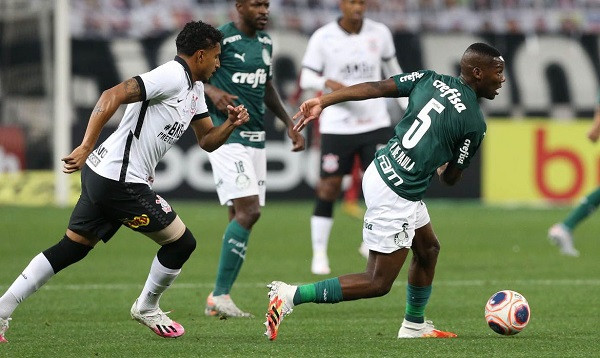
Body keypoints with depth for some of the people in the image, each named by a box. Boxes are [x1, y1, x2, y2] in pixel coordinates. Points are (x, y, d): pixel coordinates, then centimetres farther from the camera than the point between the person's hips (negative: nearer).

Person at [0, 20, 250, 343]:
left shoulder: (194, 88, 17)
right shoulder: (172, 77, -15)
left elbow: (207, 141, 23)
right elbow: (113, 96, -25)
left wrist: (230, 124, 1)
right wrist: (86, 148, -31)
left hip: (100, 173, 10)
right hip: (120, 181, -10)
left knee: (71, 248, 12)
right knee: (181, 242, 3)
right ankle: (147, 309, 23)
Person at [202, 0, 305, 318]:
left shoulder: (265, 42, 14)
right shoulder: (221, 39, -11)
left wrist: (288, 122, 21)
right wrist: (212, 91, -24)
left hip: (255, 138, 8)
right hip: (226, 135, -8)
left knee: (242, 217, 6)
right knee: (248, 211, -19)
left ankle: (217, 300, 11)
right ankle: (220, 295, -14)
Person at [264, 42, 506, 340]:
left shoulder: (430, 80, 5)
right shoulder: (475, 124, -11)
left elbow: (374, 88, -2)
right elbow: (451, 178, -1)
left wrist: (322, 101, -2)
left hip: (380, 170, 9)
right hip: (395, 196, -9)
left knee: (428, 249, 26)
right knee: (378, 283, -1)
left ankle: (414, 325, 39)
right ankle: (290, 296, -9)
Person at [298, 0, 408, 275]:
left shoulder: (380, 33, 4)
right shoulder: (322, 38, -4)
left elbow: (392, 70, 18)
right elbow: (306, 79, -2)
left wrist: (408, 107, 14)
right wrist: (327, 82, -23)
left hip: (375, 123, 2)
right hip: (337, 125, -2)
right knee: (328, 189, -1)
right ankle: (319, 255, 9)